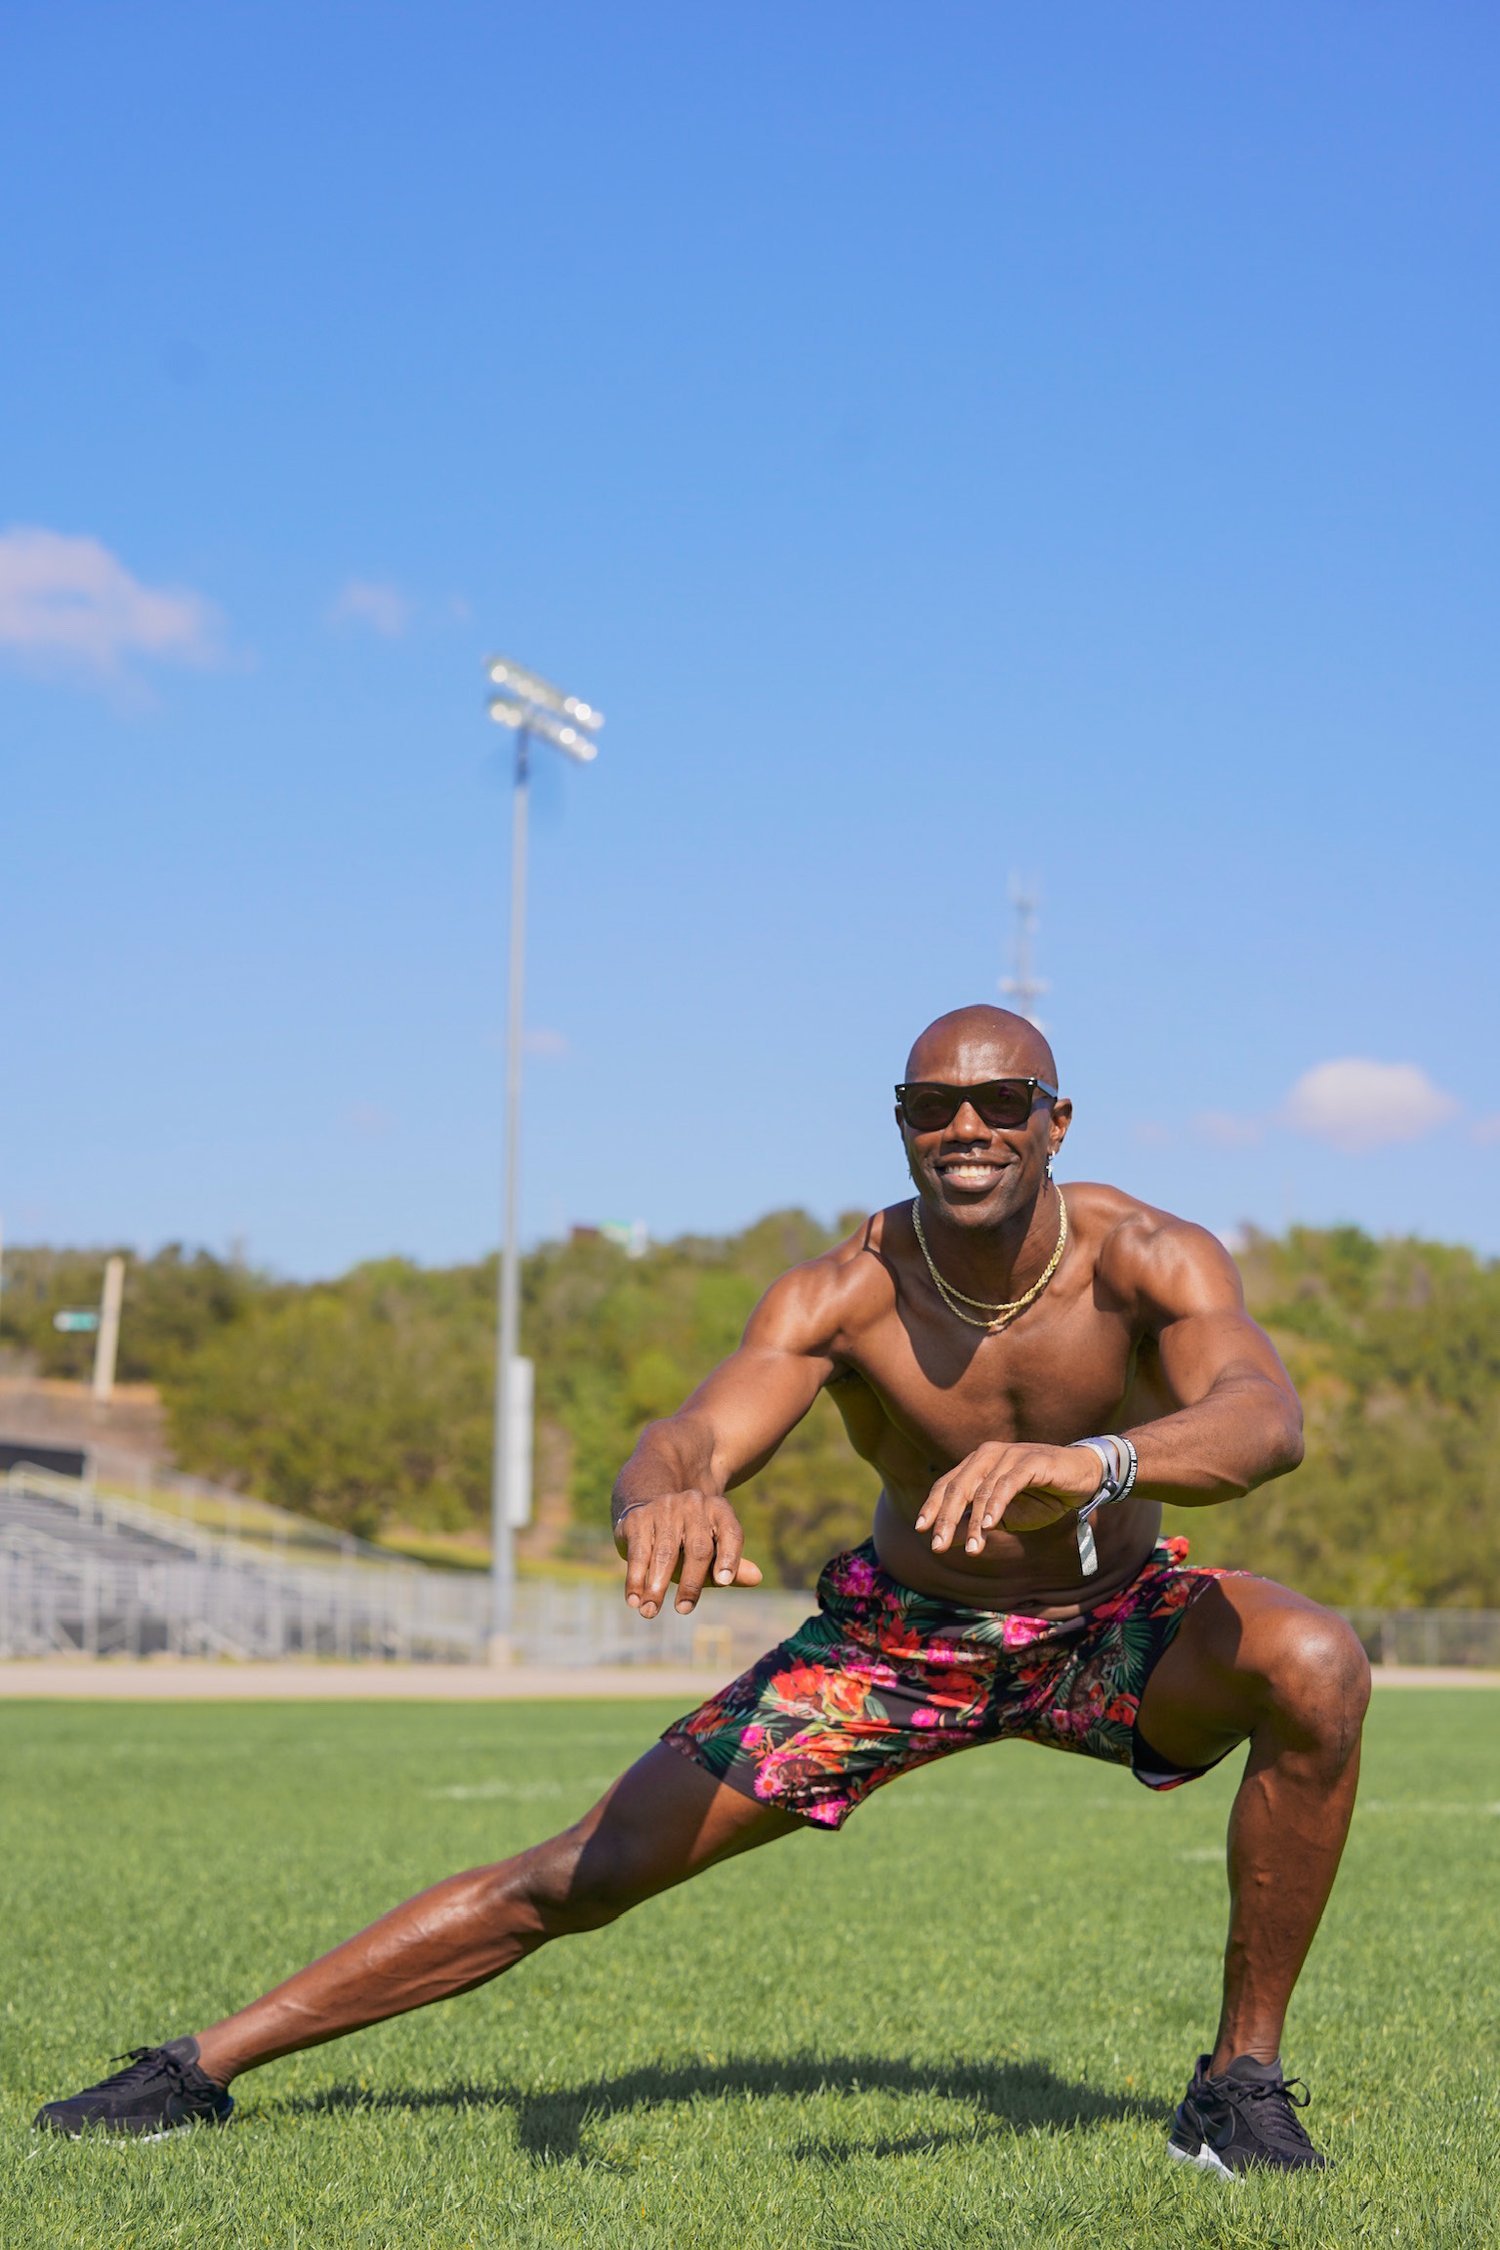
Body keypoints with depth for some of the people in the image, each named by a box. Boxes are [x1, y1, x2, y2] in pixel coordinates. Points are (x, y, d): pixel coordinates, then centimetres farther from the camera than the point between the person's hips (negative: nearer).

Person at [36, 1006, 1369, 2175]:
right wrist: (665, 1494, -66)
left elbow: (1266, 1420, -46)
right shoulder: (844, 1294, -24)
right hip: (898, 1638, 0)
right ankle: (202, 2068, 5)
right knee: (579, 1875, -6)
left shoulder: (1147, 1261, -26)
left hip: (1110, 1633, 0)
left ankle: (1241, 2084, -15)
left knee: (1317, 1667, -31)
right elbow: (694, 1439, -39)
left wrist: (1094, 1463, -68)